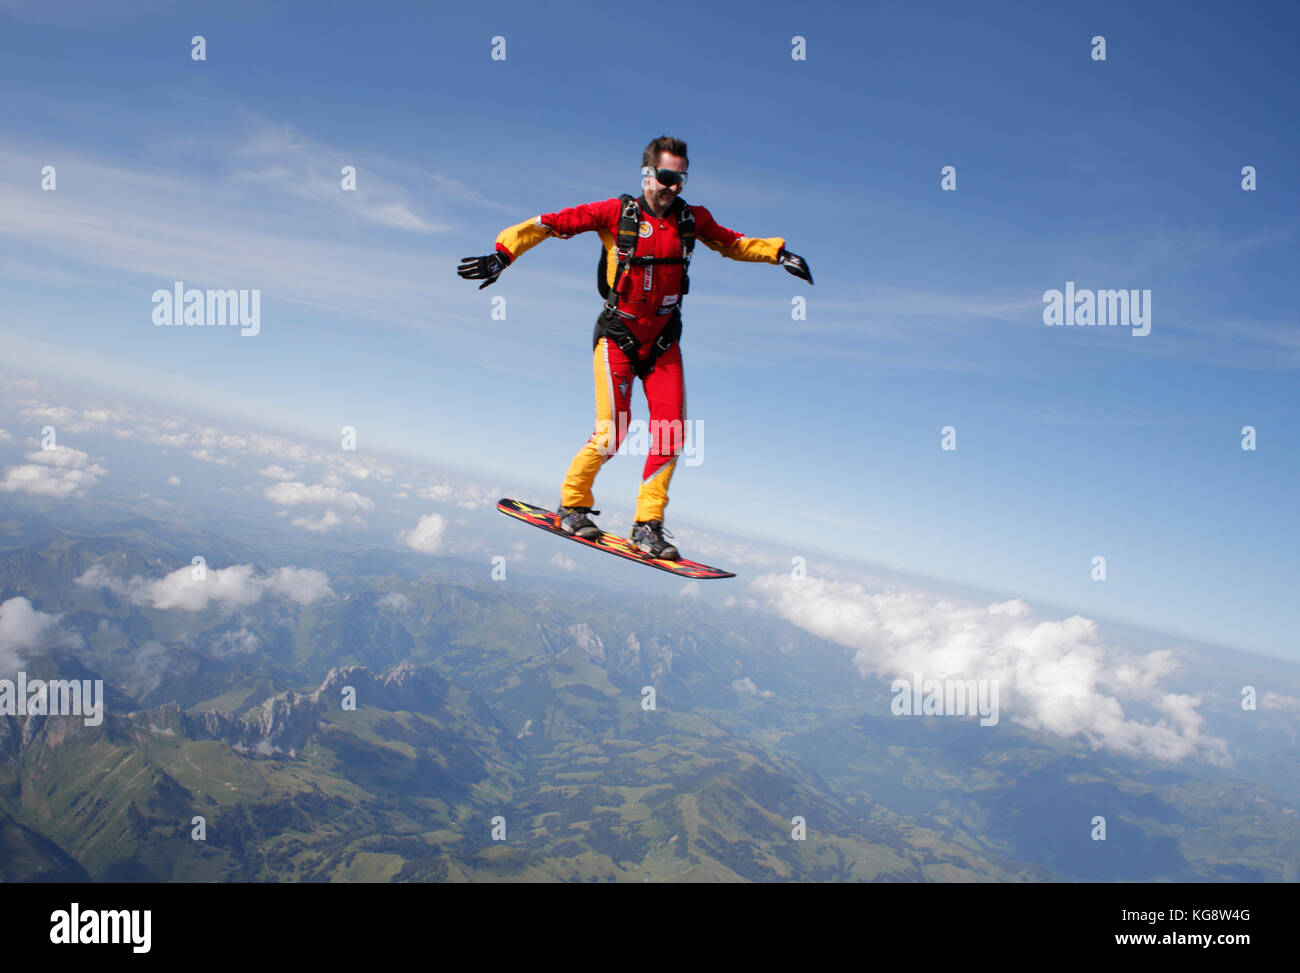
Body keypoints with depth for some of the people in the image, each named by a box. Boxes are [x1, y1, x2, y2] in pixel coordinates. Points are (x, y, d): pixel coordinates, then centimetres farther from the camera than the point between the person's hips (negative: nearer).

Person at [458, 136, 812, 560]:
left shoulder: (692, 219, 2)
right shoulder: (615, 214, -9)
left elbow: (732, 243, 21)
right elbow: (549, 223, -7)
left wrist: (778, 254, 9)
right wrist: (503, 253, -17)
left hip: (664, 341, 4)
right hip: (618, 337, -4)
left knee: (671, 433, -6)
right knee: (612, 433, -9)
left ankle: (648, 525, 5)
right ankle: (572, 505, 16)